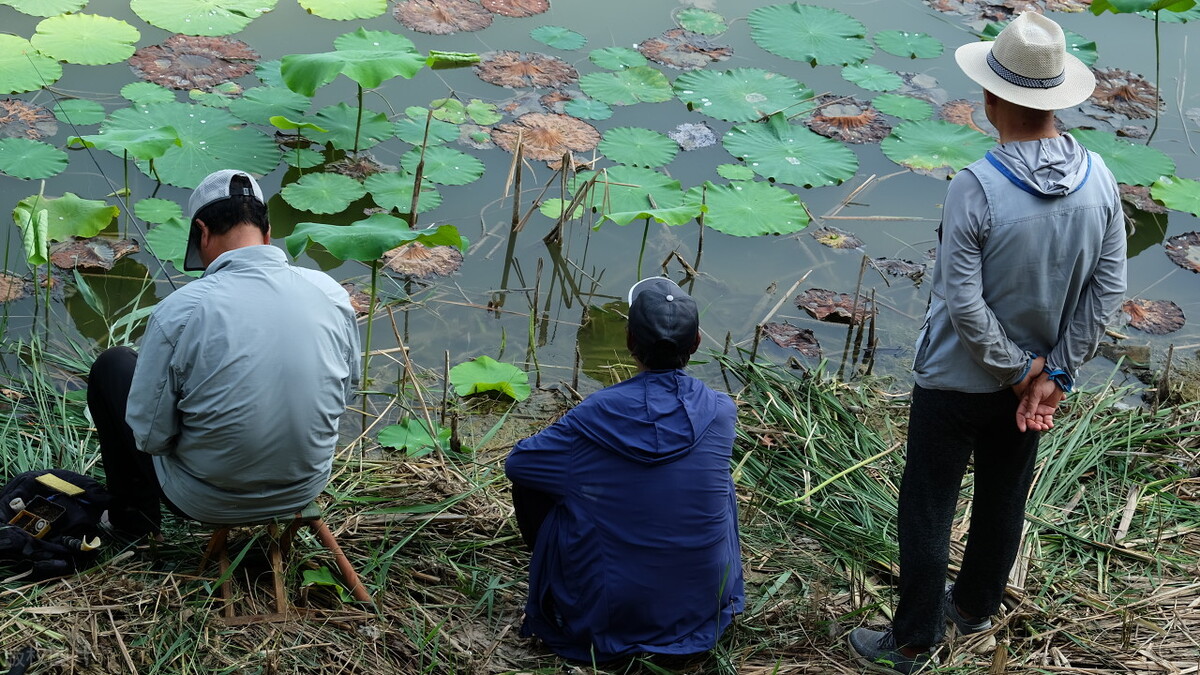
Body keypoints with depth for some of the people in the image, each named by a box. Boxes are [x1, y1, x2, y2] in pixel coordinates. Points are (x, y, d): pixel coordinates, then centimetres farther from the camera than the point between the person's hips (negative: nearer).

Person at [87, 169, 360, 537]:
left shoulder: (180, 310, -24)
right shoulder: (331, 293, -11)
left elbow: (150, 436, -16)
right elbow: (346, 389, 5)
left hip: (208, 502, -4)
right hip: (308, 487, 5)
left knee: (112, 365, 18)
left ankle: (133, 515, 27)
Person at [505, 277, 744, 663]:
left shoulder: (595, 416, -19)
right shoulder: (721, 413, -10)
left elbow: (516, 463, -3)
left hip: (608, 615, -3)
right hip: (705, 612, 3)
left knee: (529, 480, 14)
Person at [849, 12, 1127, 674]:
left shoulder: (976, 188, -28)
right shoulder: (1098, 179, -12)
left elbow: (963, 304, -25)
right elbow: (1107, 289, -7)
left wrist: (1019, 369, -11)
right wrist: (1053, 376, -4)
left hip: (956, 382, -5)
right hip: (1035, 378, 6)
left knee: (927, 509, 10)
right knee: (1004, 499, 23)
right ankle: (976, 608, 44)